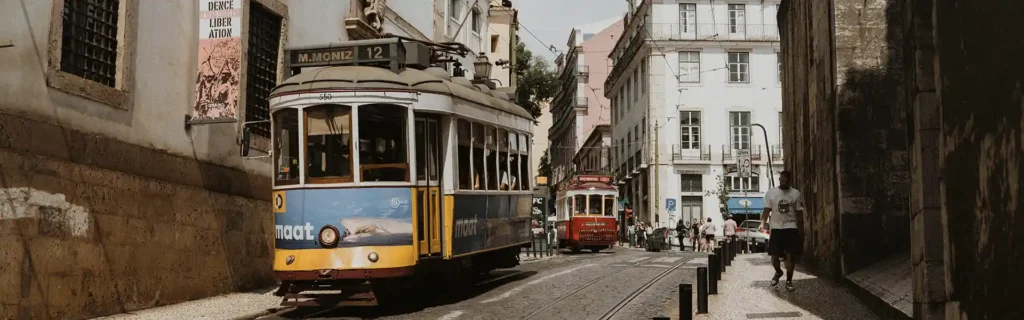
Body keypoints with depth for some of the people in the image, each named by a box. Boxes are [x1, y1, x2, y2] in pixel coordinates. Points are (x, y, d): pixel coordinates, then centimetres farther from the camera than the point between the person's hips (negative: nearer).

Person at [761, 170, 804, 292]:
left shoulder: (796, 194, 2)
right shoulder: (770, 193, 2)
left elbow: (800, 212, 7)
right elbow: (767, 210, 1)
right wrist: (762, 223, -13)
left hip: (791, 228, 0)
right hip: (776, 228, 0)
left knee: (790, 255, -2)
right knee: (774, 255, 0)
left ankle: (789, 281, 10)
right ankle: (778, 272, 32)